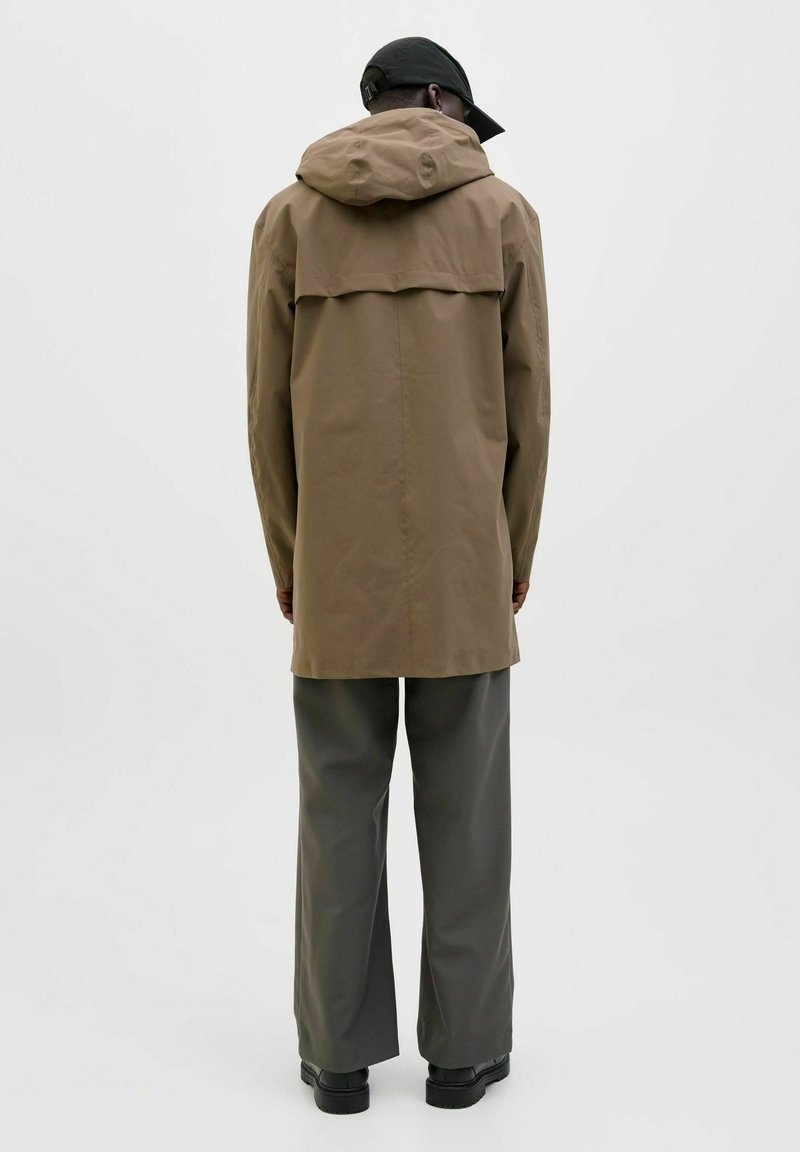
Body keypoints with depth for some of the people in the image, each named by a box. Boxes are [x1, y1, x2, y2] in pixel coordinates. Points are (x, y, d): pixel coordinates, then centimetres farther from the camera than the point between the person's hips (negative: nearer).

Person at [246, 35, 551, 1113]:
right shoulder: (502, 209, 3)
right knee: (464, 811, 8)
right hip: (464, 565, 0)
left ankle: (341, 1052, 16)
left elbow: (269, 411, 3)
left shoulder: (290, 216, 5)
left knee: (341, 807, 8)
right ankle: (463, 1047, 18)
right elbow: (527, 405, 1)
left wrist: (288, 561, 12)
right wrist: (516, 556, 11)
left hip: (337, 570, 1)